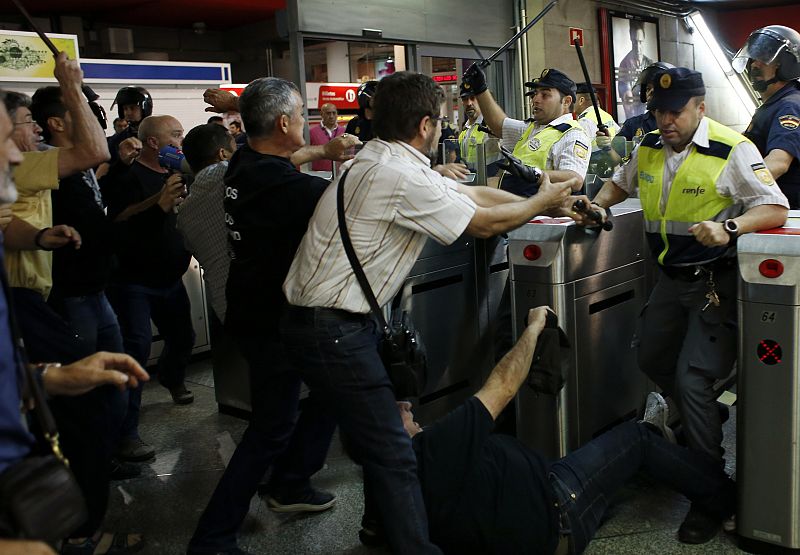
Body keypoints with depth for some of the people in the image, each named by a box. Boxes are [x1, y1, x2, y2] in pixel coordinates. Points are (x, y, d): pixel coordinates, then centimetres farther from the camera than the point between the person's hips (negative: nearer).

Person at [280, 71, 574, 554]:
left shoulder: (383, 161, 10)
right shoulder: (402, 177, -21)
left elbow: (473, 193, 13)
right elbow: (484, 223, -11)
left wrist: (549, 204, 14)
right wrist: (543, 201, 7)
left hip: (332, 322, 11)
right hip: (334, 332, -10)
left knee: (379, 427, 22)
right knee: (394, 454, -7)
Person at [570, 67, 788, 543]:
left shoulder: (732, 150, -15)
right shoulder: (649, 148, 5)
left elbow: (775, 208, -18)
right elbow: (621, 182, 23)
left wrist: (728, 228, -35)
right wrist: (599, 204, 3)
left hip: (716, 281, -7)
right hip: (671, 276, 8)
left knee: (692, 379, -12)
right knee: (652, 360, 18)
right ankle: (705, 418, 44)